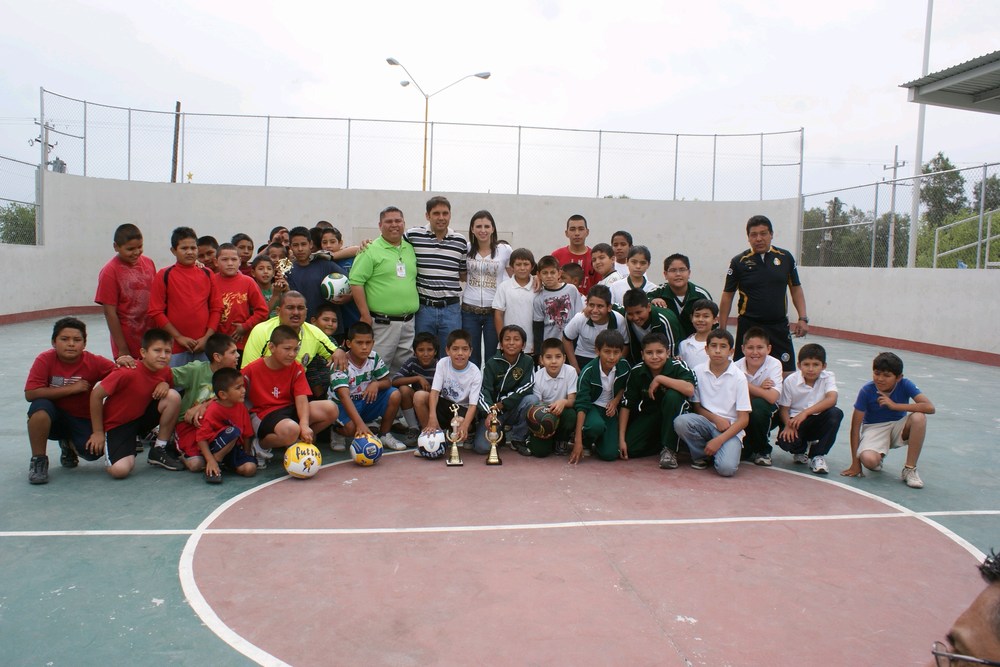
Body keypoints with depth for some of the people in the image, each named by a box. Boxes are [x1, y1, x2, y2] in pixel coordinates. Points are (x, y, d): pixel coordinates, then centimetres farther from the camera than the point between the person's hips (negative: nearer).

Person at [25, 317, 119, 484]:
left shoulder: (94, 362, -12)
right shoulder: (45, 360, -14)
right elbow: (30, 394, -23)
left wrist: (122, 363, -34)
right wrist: (71, 389, -25)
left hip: (83, 420, 1)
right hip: (53, 418, -1)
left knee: (94, 451, -25)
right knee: (41, 406, -35)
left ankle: (69, 445, 15)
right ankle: (38, 459, -15)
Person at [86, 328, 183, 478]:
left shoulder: (165, 371, -8)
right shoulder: (128, 372, -26)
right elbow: (96, 395, -19)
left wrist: (165, 385, -14)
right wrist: (98, 432, -12)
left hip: (143, 416, 6)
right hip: (117, 425, -6)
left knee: (173, 396, -21)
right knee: (120, 470, -29)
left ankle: (159, 450, -5)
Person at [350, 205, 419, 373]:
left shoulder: (410, 249, 14)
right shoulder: (370, 250, -5)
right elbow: (356, 283, -11)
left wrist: (415, 308, 15)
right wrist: (365, 316, -14)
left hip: (408, 322, 6)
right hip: (382, 323, -6)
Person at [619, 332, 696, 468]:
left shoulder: (677, 366, -22)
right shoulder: (636, 372, -14)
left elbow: (690, 390, -42)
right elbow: (626, 405, -9)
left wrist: (660, 379, -34)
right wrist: (621, 439, -12)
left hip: (673, 415, -2)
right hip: (647, 415, 2)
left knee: (672, 395, -35)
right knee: (628, 449, -19)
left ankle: (669, 448, -20)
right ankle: (659, 441, 12)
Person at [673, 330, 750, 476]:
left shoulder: (738, 377, -7)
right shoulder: (698, 371, -1)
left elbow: (744, 419, -7)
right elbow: (697, 406, 7)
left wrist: (719, 440, -18)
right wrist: (716, 418, -13)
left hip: (730, 428, -3)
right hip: (706, 422, 3)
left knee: (726, 468, -29)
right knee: (680, 421, -30)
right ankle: (701, 455, -3)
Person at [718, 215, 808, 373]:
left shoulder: (785, 257, 4)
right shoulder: (739, 262, -1)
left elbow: (796, 289, 11)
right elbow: (727, 295, 2)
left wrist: (803, 318, 1)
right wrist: (722, 329, -2)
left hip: (779, 326, 2)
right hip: (749, 326, -1)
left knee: (787, 373, 1)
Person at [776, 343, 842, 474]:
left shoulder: (828, 377, -9)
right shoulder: (790, 381, -9)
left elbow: (831, 399, -27)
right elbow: (784, 408, -7)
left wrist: (806, 413, -37)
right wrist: (788, 425, -28)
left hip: (818, 421, 1)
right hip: (796, 421, -1)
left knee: (836, 413, -30)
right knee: (785, 441, -33)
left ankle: (818, 455, -13)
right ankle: (803, 448, 11)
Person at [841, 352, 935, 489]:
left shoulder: (905, 385, -17)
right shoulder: (867, 391, -19)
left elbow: (930, 407, -30)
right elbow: (855, 426, -17)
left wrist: (894, 405, -30)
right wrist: (855, 463, -19)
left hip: (899, 426, 2)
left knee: (919, 417, -31)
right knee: (868, 460, -33)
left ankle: (909, 469, -15)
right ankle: (878, 457, 10)